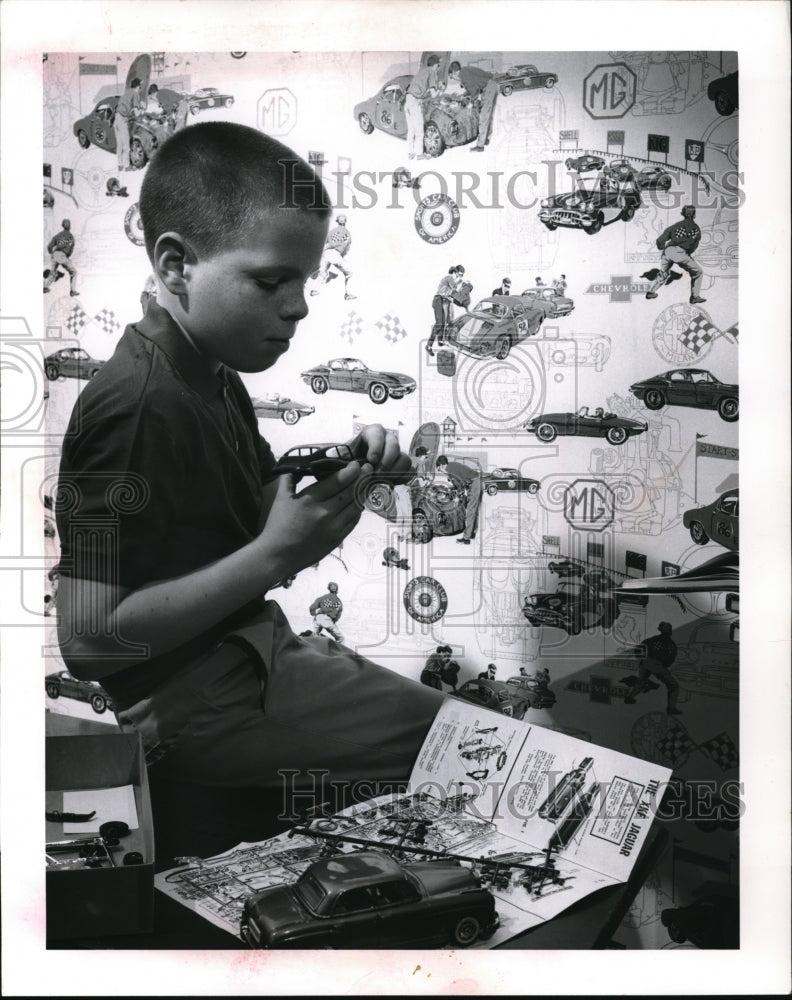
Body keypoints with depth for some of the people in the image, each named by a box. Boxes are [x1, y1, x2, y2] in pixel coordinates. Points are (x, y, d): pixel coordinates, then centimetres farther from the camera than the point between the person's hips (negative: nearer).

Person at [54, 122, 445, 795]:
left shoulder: (216, 378, 7)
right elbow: (87, 637, -25)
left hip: (252, 653, 10)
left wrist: (340, 477, -5)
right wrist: (275, 555, -26)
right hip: (191, 708, -9)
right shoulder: (134, 406, -23)